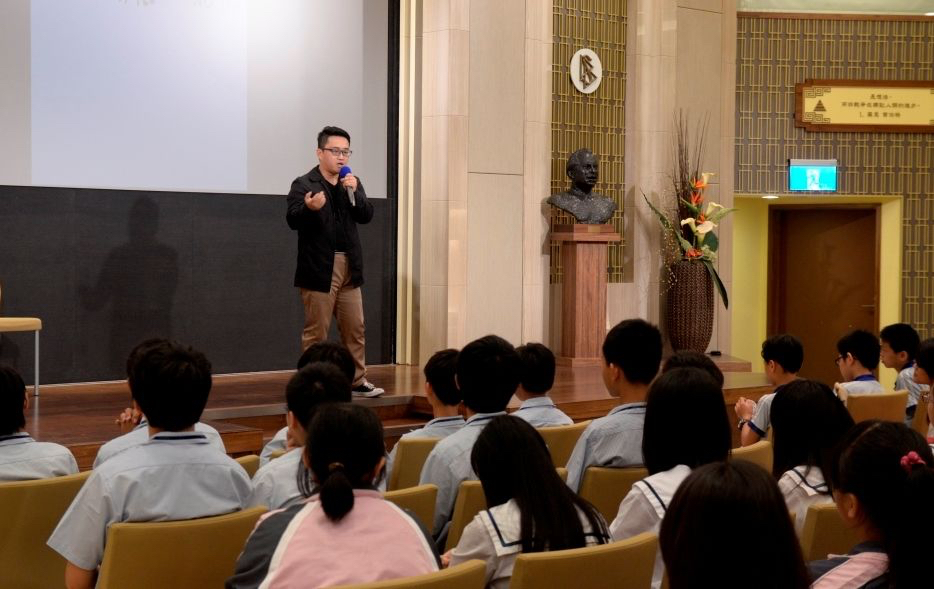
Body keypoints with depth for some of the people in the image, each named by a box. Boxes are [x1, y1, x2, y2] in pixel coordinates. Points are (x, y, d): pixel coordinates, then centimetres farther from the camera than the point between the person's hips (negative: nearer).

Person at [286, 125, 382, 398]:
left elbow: (366, 216, 2)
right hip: (319, 268, -6)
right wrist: (309, 207, -37)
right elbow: (293, 220, -17)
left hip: (349, 267, 6)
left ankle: (357, 381, 19)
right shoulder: (303, 184, -5)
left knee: (356, 329, 10)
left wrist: (354, 192, -14)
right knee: (316, 331, 0)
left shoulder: (352, 183, 13)